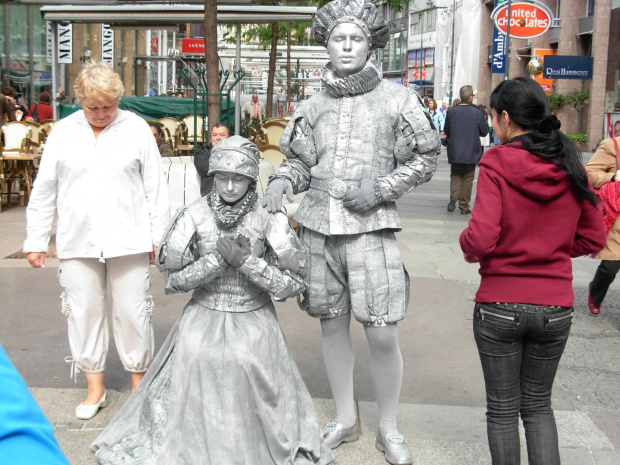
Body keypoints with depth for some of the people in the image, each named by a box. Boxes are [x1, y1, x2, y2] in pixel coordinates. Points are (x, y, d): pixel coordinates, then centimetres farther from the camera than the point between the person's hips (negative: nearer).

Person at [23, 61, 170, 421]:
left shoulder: (136, 128, 2)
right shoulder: (63, 132, 6)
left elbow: (155, 187, 4)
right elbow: (44, 191, 10)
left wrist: (159, 237, 2)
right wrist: (36, 240, 8)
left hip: (128, 240, -2)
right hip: (78, 242, 2)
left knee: (133, 313, 3)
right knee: (84, 313, 7)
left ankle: (139, 383, 22)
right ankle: (95, 387, 23)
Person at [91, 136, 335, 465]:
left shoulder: (268, 220, -6)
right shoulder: (194, 216, -4)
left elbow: (292, 284, -5)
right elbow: (173, 279, -3)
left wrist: (246, 261, -17)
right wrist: (219, 259, -15)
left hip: (254, 317, -1)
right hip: (205, 314, 1)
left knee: (249, 361, -23)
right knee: (195, 356, -21)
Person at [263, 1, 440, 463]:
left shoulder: (396, 99, 1)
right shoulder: (314, 106, 11)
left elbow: (426, 157, 4)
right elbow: (298, 160, 18)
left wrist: (382, 188, -9)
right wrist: (282, 181, -4)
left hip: (370, 227, -4)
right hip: (319, 225, 4)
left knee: (382, 334, -5)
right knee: (332, 324, 11)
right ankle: (345, 420, 29)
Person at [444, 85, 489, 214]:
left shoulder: (452, 111, -5)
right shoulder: (477, 112, -10)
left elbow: (446, 130, 5)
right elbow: (485, 131, -2)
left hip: (454, 151, 1)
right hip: (471, 151, -1)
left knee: (455, 175, 16)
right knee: (468, 178, 9)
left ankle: (454, 195, -11)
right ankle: (464, 206, 12)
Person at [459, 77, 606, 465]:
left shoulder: (496, 164, -14)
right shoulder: (571, 166, 0)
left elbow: (481, 240, -20)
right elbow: (594, 237, 5)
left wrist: (468, 246, 1)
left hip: (499, 307, -4)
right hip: (556, 306, 4)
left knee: (502, 408, 13)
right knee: (538, 404, 20)